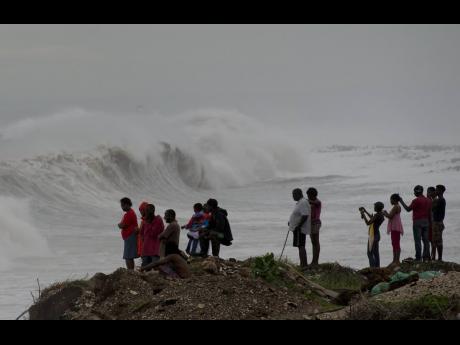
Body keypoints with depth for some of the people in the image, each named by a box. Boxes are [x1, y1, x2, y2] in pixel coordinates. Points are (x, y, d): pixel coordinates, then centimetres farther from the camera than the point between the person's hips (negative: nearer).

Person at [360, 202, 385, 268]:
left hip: (373, 235, -9)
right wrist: (365, 211, 29)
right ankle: (377, 267, 18)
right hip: (377, 235, 9)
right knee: (375, 253, 15)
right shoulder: (381, 214, 7)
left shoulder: (377, 215, -21)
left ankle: (372, 268, -11)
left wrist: (363, 214, -12)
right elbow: (372, 218, 25)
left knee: (370, 253, -7)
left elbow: (368, 223, -22)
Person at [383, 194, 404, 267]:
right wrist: (386, 214, 12)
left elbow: (390, 216, -20)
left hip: (396, 228, -11)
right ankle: (395, 260, 18)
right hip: (394, 227, 11)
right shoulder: (397, 207, 16)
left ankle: (397, 261, -11)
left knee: (396, 244, -10)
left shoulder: (396, 207, -15)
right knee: (394, 244, 13)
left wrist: (385, 214, -4)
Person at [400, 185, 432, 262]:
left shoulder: (416, 201, -11)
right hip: (426, 222, 6)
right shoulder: (428, 201, 9)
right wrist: (429, 223, 16)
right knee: (426, 240, 6)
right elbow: (430, 213, 10)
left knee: (418, 240, -5)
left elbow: (408, 209, -7)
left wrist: (401, 201, 3)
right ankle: (426, 257, 4)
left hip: (417, 222, -6)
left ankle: (418, 257, -8)